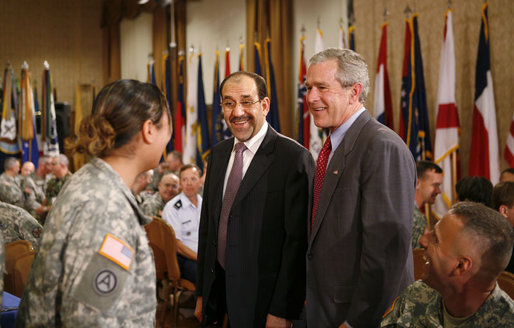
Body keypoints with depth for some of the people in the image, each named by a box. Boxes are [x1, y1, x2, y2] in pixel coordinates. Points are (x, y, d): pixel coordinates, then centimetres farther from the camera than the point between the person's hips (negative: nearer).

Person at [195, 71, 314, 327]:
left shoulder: (294, 158, -13)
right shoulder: (218, 154, 9)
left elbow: (298, 241, -15)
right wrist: (202, 293, 13)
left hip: (263, 298, -6)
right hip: (218, 290, 6)